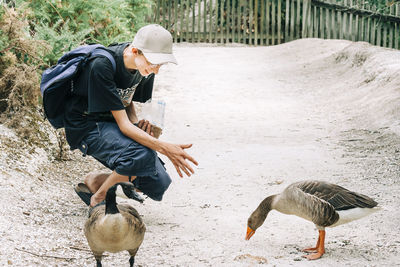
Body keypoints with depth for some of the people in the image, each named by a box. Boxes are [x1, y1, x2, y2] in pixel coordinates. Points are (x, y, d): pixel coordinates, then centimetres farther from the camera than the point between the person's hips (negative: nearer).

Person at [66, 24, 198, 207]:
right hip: (88, 127, -7)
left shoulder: (144, 65, -6)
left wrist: (138, 125, -11)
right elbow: (123, 125, -28)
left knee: (158, 185, -6)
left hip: (112, 123, 7)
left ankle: (95, 182, 14)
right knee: (142, 155, -34)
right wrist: (164, 148, -38)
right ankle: (99, 197, -8)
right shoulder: (102, 65, -28)